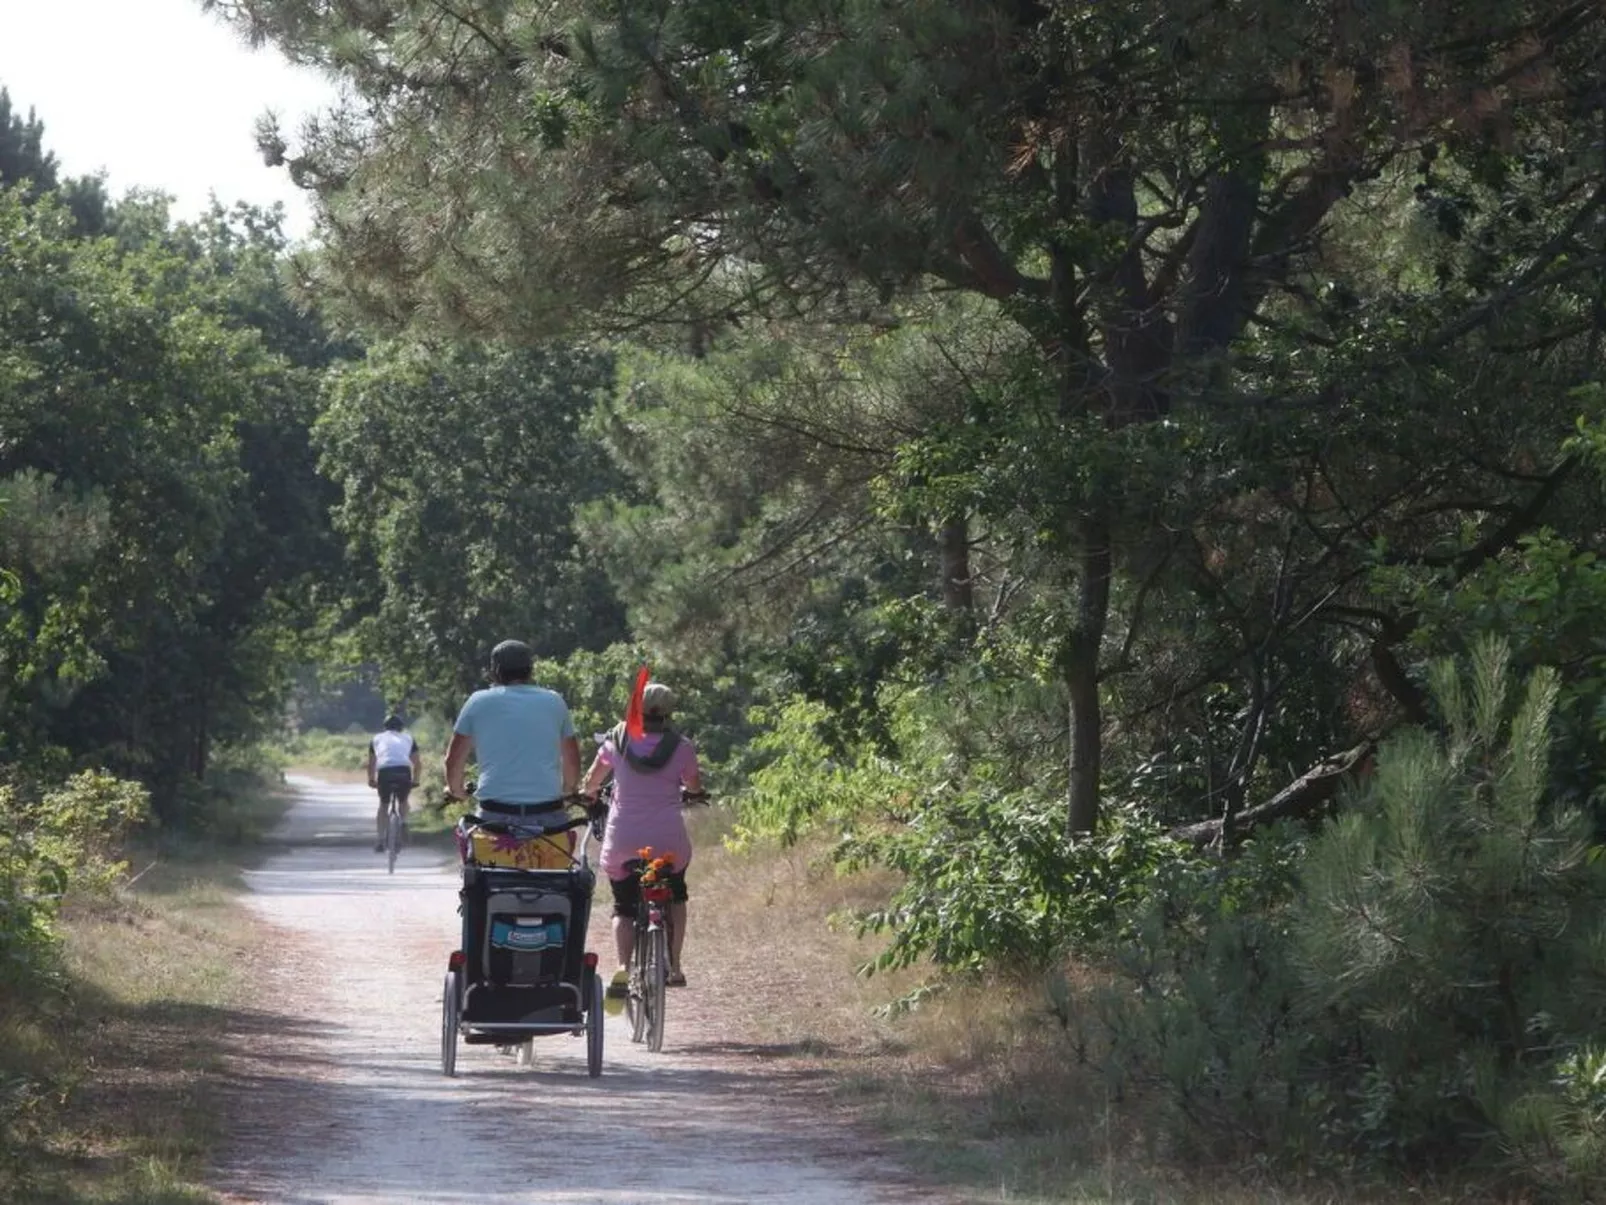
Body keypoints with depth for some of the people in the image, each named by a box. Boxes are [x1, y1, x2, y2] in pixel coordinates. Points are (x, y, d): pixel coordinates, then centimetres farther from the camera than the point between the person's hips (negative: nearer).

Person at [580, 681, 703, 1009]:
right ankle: (674, 967, 21)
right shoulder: (681, 747, -2)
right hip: (669, 842, 0)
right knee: (675, 894, 27)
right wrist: (693, 789, 38)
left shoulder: (618, 740, 1)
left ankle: (623, 967, -14)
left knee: (624, 907, 13)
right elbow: (694, 785, 14)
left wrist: (588, 794, 37)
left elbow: (591, 781, 15)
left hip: (622, 843, 0)